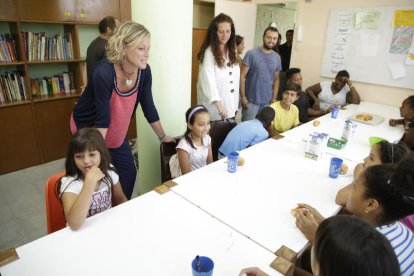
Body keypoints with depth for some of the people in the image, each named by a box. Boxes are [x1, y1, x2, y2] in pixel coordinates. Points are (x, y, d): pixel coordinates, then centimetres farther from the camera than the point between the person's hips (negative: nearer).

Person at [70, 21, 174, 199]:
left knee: (129, 172, 8)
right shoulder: (104, 72, -33)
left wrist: (162, 136, 2)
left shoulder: (144, 71, -16)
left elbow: (148, 107, -6)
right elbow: (102, 117, -31)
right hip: (87, 127, -5)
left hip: (115, 132, 6)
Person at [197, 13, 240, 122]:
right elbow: (208, 80, -21)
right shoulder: (209, 52, -11)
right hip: (213, 109, -6)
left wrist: (235, 105, 8)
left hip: (230, 107, 6)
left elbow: (235, 79, 10)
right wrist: (218, 104, -32)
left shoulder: (232, 51, 10)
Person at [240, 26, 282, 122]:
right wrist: (243, 97, -12)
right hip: (251, 100, -4)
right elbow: (242, 76, -9)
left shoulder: (277, 58, 8)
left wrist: (274, 98, 6)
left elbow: (276, 79, 13)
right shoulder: (251, 54, -7)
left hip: (267, 101, 4)